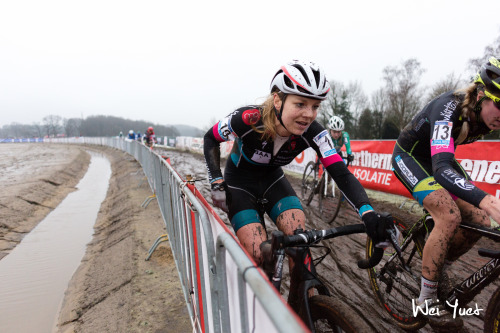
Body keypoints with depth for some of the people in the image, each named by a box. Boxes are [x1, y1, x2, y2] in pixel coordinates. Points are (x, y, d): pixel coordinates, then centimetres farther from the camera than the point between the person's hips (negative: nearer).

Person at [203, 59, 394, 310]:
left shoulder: (312, 133, -23)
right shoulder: (248, 119, -31)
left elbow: (340, 173, -27)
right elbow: (210, 140, -14)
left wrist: (368, 213, -43)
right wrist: (217, 183, -23)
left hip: (272, 181, 3)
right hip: (239, 184, -3)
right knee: (260, 257, -17)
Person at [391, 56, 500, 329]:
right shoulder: (449, 108, -34)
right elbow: (442, 168, -46)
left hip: (439, 156, 7)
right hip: (409, 156, -7)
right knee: (449, 215, -26)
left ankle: (436, 269, 19)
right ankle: (427, 299, -10)